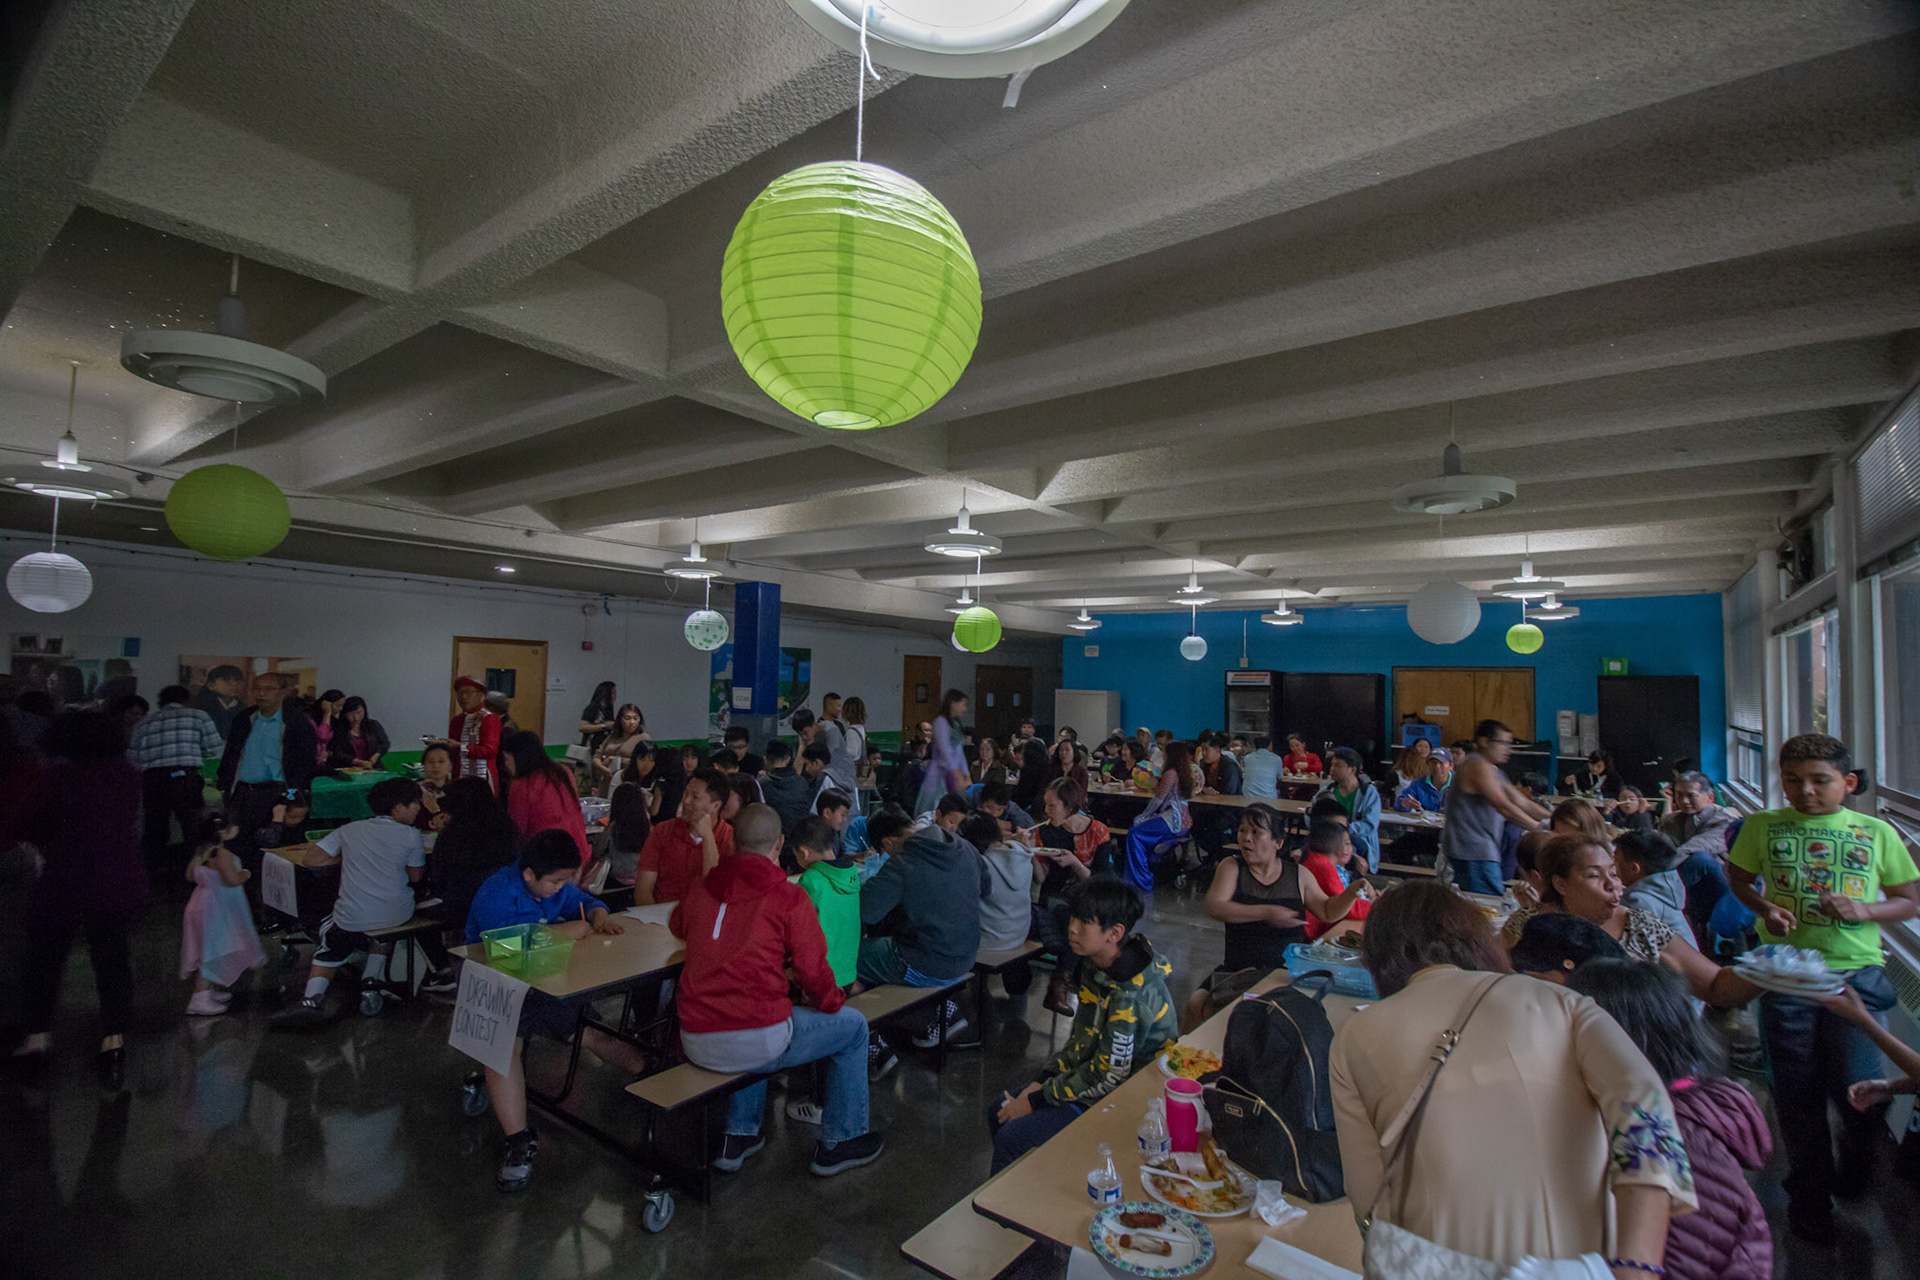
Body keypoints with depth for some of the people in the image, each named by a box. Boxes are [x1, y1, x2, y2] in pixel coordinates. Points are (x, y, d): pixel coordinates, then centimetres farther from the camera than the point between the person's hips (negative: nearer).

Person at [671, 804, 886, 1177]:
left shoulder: (698, 888, 6)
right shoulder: (789, 897, -10)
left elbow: (677, 926, 28)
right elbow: (812, 970, -8)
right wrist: (834, 1001, 12)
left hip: (695, 1043, 6)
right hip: (755, 1043, -6)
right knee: (853, 1026, 16)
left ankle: (739, 1136, 38)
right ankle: (838, 1143, 27)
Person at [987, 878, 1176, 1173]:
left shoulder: (1131, 994, -30)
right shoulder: (1097, 966, -2)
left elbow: (1108, 1076, -24)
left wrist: (1035, 1101, -16)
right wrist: (1040, 1082, -1)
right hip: (1090, 1072, 9)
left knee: (1011, 1138, -15)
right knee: (998, 1112, 9)